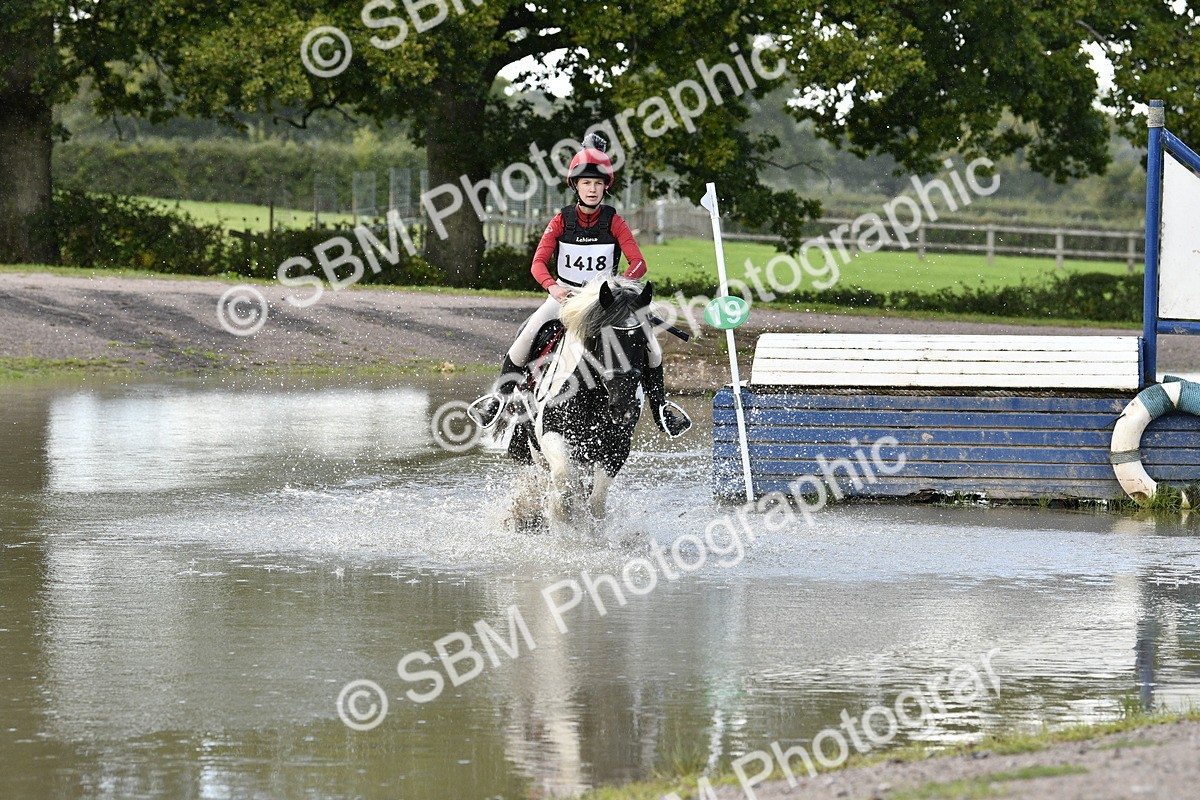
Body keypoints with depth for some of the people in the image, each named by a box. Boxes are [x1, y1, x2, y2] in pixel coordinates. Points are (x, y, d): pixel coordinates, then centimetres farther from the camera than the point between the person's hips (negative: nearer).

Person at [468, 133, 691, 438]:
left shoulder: (614, 222, -6)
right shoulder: (562, 220, -5)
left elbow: (638, 263, -13)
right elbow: (539, 263, -10)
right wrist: (552, 286, -32)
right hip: (565, 295, 0)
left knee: (648, 343, -18)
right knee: (527, 335, -26)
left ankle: (659, 406, 1)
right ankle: (501, 395, -10)